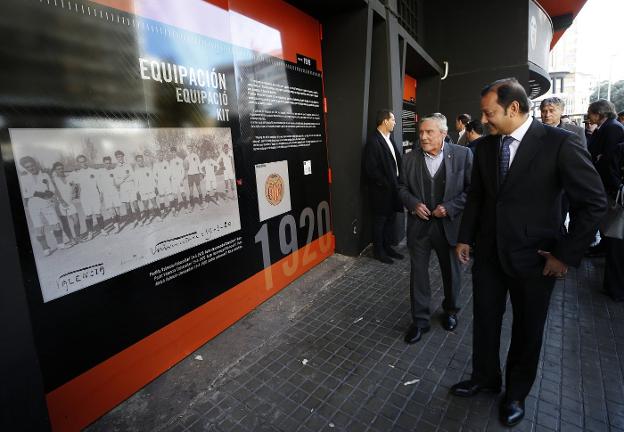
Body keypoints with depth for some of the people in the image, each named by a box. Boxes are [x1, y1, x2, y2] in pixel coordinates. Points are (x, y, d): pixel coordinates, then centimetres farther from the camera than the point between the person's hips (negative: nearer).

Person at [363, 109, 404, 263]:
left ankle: (387, 247, 32)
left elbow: (397, 159, 12)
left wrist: (397, 181, 1)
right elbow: (371, 169, -21)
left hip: (393, 187, 8)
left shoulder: (389, 138, 9)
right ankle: (378, 251, 21)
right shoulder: (373, 141, -17)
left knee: (390, 219, 17)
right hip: (381, 190, -8)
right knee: (380, 221, 6)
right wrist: (386, 184, -15)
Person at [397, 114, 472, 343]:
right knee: (418, 273, 6)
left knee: (451, 271, 18)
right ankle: (420, 320, 23)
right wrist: (413, 203, -10)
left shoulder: (462, 154, -7)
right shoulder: (410, 159, 0)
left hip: (449, 225, -1)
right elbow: (402, 187, 8)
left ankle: (450, 310, 44)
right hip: (419, 225, 1)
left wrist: (449, 207, -17)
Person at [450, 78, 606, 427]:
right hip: (488, 253, 4)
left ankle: (516, 393, 39)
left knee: (527, 330, 16)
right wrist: (465, 238, 7)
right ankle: (485, 377, 40)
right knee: (485, 320, 16)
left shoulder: (561, 142, -14)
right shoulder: (485, 146, 1)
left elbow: (594, 202, -10)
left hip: (534, 258, -3)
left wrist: (566, 254, -11)